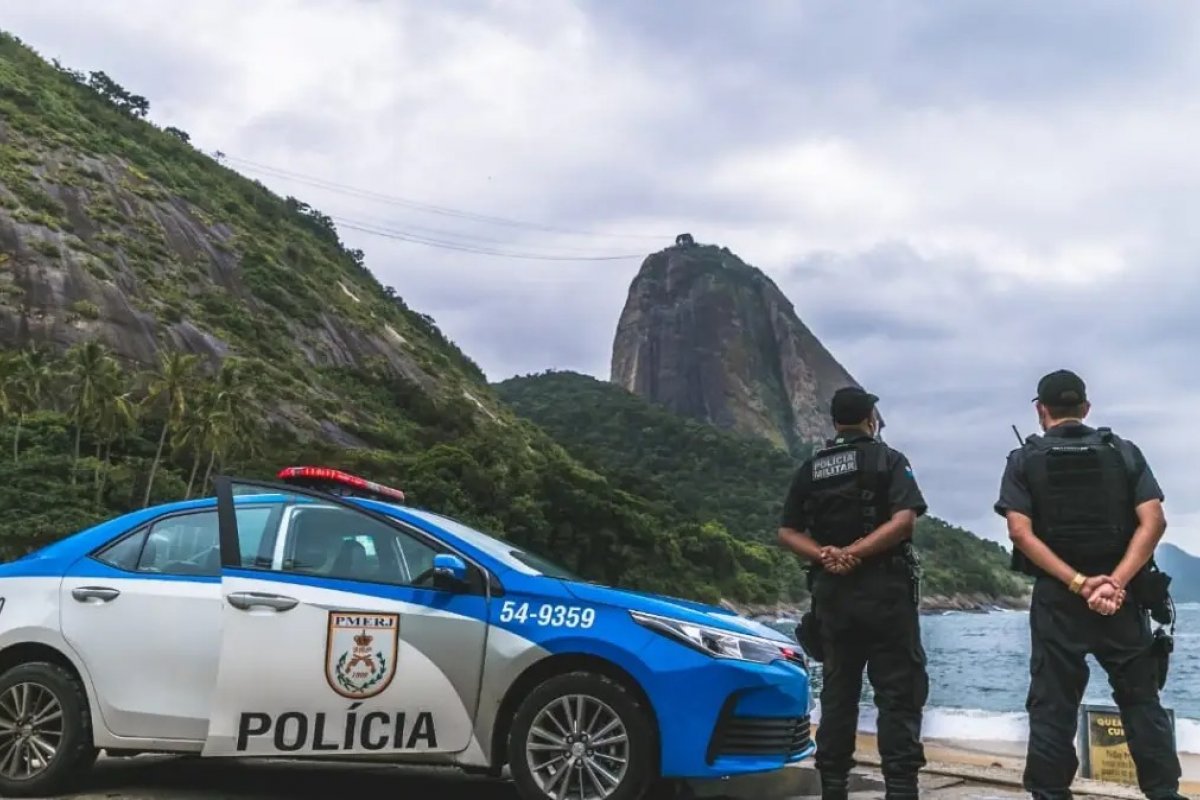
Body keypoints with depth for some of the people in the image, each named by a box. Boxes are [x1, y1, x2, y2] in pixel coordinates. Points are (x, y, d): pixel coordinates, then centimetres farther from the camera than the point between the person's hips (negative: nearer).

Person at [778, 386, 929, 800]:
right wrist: (855, 553, -17)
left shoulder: (810, 469, 11)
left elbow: (787, 532, 4)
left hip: (831, 591, 4)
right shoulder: (888, 460, -1)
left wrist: (824, 556, -9)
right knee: (898, 692, -1)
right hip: (884, 588, -4)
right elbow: (904, 519, -16)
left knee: (837, 692, 11)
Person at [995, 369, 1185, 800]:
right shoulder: (1124, 452, 5)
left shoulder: (1024, 460, 1)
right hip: (1122, 596, 1)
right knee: (1141, 701, 12)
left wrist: (1078, 583, -14)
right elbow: (1152, 522, -8)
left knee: (1052, 707, 6)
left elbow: (1021, 533, -11)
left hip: (1056, 598, -1)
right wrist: (1115, 582, -15)